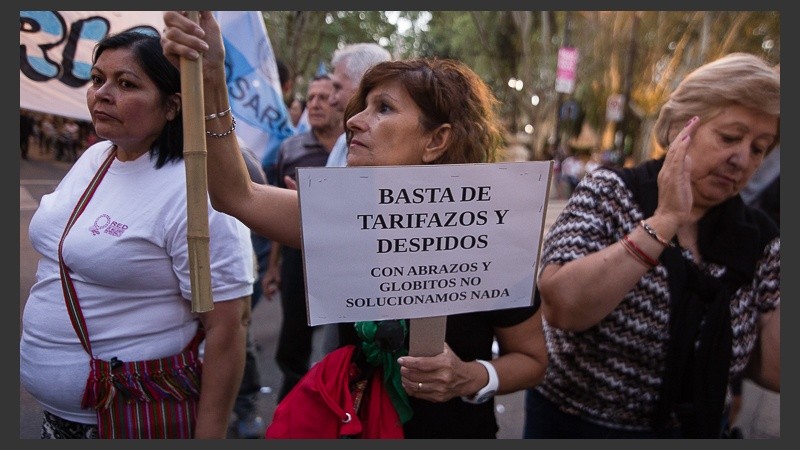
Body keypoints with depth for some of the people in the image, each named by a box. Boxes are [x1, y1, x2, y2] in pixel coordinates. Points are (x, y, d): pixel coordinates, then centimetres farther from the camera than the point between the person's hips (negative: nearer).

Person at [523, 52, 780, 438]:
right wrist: (665, 220, -31)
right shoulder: (610, 192, -16)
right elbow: (560, 307, -29)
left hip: (693, 427, 4)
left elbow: (772, 370, -7)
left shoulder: (758, 242, -5)